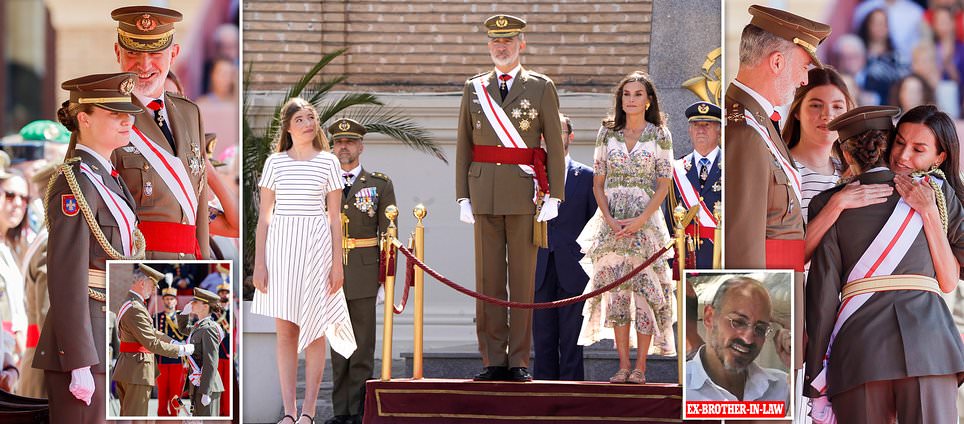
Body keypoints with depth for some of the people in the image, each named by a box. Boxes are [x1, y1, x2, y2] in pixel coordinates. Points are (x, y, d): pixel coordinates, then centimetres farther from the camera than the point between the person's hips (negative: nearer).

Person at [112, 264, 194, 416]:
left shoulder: (130, 304, 16)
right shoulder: (135, 309, -19)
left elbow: (151, 332, 22)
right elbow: (152, 344, -22)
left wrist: (173, 342, 9)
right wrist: (181, 350, -15)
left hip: (126, 371, 11)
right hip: (137, 372, -11)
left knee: (126, 417, 14)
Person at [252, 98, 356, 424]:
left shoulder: (328, 162, 4)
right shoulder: (275, 162, 5)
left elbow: (335, 217, 4)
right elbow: (264, 215, 6)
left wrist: (337, 263, -1)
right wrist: (259, 262, 0)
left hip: (316, 247, -1)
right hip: (280, 246, 1)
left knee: (314, 330, 1)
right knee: (285, 332, 2)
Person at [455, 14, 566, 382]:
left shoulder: (541, 88, 4)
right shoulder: (474, 88, 12)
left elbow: (555, 147, 2)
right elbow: (464, 147, 11)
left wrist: (554, 197, -6)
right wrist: (463, 197, 3)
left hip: (525, 195, -2)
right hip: (485, 195, 2)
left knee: (523, 279, -1)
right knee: (488, 279, 1)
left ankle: (519, 362, 2)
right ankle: (493, 360, 4)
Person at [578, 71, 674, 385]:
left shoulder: (659, 135, 1)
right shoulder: (607, 133, 8)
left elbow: (664, 185, -2)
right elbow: (598, 184, 8)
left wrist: (639, 221, -13)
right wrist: (609, 219, -7)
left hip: (646, 221, -2)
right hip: (612, 222, 2)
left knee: (644, 290, -4)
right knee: (616, 291, 1)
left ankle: (640, 367, 0)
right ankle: (623, 365, 6)